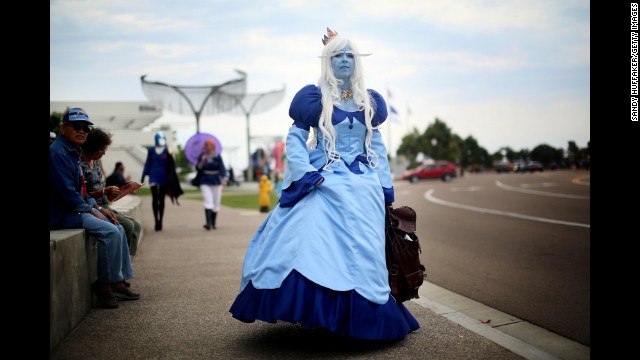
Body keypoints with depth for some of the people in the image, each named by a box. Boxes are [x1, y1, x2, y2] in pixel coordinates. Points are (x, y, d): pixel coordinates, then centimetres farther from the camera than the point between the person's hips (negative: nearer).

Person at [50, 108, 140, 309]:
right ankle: (103, 285, -10)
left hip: (77, 208, 10)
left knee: (118, 229, 7)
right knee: (110, 232, -22)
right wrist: (92, 211, -15)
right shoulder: (58, 153, -16)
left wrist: (99, 208, 10)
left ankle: (119, 282, 8)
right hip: (62, 214, -10)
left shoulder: (73, 153, 16)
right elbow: (67, 192, -22)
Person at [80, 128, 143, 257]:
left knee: (136, 226, -3)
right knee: (127, 225, -22)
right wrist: (105, 191, -23)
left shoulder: (95, 162, 16)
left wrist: (111, 192, 4)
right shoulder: (80, 164, -14)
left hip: (104, 206, 10)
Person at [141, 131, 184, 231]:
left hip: (163, 178, 0)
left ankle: (160, 221, 15)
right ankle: (156, 220, -2)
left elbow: (171, 166, 0)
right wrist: (143, 176, 5)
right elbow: (148, 163, 8)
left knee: (161, 199, 7)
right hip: (153, 177, 0)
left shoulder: (167, 151, -1)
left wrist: (170, 178, -5)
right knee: (154, 198, -6)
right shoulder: (151, 150, 3)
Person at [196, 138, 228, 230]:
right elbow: (198, 168, 1)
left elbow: (222, 168, -4)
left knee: (216, 203, 6)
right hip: (205, 182, -1)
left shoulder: (217, 157, 0)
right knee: (208, 201, -14)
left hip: (216, 182, 1)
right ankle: (208, 223, -22)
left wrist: (224, 179, -17)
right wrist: (202, 161, -18)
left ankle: (213, 222, 18)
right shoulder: (202, 156, 2)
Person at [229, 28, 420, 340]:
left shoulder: (369, 101, 14)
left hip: (363, 187, 4)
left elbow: (376, 145, 16)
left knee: (361, 251, -2)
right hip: (323, 183, -3)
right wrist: (306, 174, -15)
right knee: (309, 242, -22)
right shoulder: (314, 97, 2)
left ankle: (355, 316, 8)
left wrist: (385, 188, 10)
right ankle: (313, 309, -14)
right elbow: (295, 138, -2)